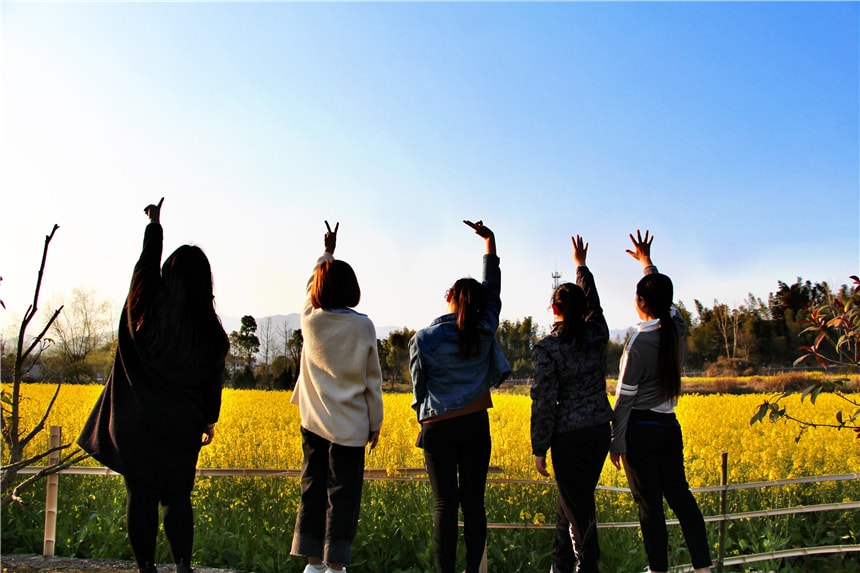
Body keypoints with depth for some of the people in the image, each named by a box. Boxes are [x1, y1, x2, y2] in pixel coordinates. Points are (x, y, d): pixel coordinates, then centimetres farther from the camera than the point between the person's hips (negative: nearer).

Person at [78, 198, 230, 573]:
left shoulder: (144, 307, -9)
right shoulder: (210, 331, -7)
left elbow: (148, 262, 10)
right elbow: (213, 382, 3)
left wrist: (154, 225, 26)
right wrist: (209, 421, 17)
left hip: (137, 423, -1)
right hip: (181, 426, 1)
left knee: (140, 496, 7)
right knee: (177, 497, 12)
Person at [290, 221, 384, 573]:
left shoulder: (309, 320, -3)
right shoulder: (364, 326, -9)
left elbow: (310, 288, 21)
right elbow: (372, 381, -3)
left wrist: (326, 252, 31)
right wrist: (375, 422, 8)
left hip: (314, 423, 3)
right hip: (350, 426, -3)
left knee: (312, 489, 11)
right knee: (343, 494, 4)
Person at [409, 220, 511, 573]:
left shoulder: (423, 339, -8)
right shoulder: (484, 331, -2)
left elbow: (418, 388, 1)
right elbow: (493, 288, 10)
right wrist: (489, 240, 16)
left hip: (438, 428, -2)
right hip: (476, 425, 2)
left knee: (445, 505, 4)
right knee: (474, 503, 8)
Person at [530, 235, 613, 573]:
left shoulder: (548, 348, -13)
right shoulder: (598, 334, 1)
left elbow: (544, 401, -13)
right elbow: (593, 301, 22)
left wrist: (539, 449, -6)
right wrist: (581, 266, 37)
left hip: (569, 435, -6)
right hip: (601, 429, 6)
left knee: (578, 507, 3)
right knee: (576, 499, 18)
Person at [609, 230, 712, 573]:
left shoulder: (639, 344, -18)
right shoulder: (678, 329, 0)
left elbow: (624, 399, -14)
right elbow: (664, 299, 22)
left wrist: (616, 443, -7)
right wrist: (647, 262, 33)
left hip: (640, 429, -6)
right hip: (669, 426, 7)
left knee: (650, 505, 1)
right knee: (680, 496, 15)